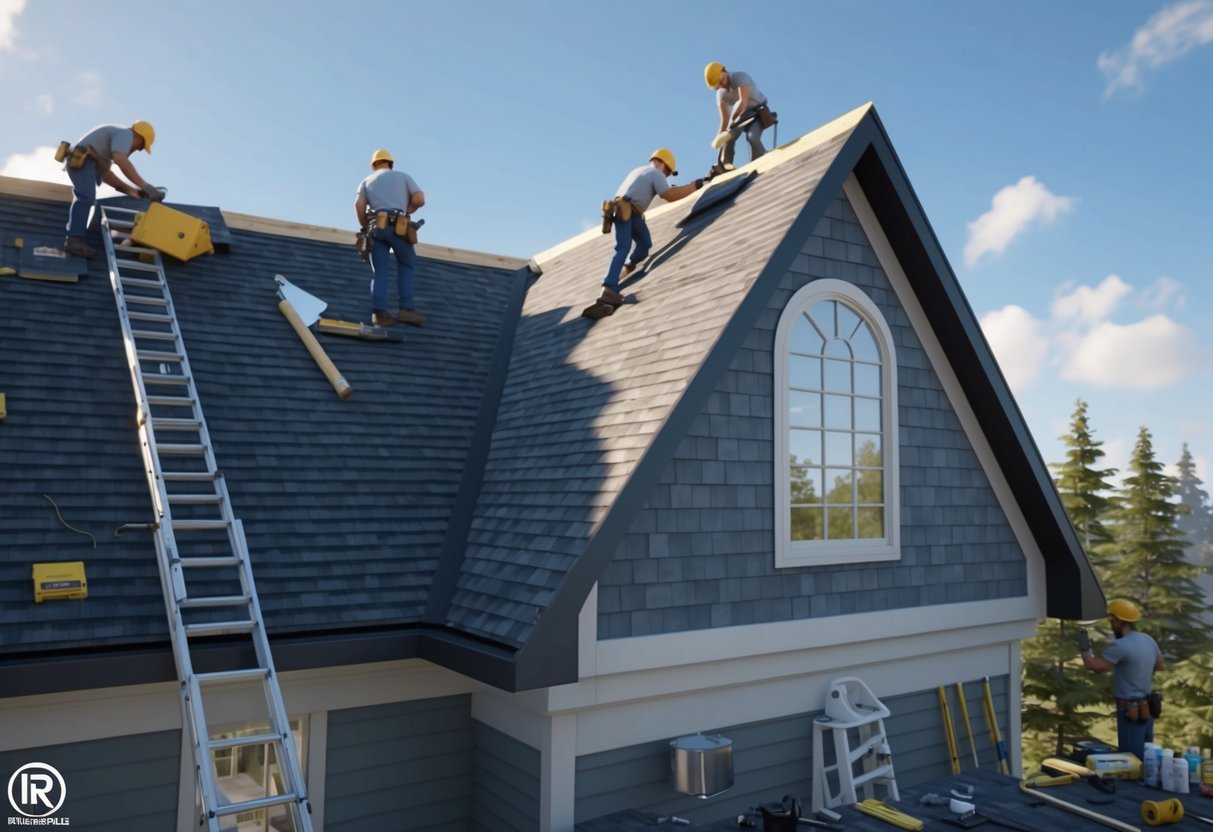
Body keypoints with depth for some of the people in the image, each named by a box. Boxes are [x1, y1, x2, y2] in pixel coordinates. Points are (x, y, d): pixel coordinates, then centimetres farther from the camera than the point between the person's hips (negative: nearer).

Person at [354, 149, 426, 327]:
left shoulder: (366, 181, 21)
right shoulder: (402, 176, 18)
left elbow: (359, 205, 3)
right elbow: (420, 199, 6)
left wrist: (366, 227, 16)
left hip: (377, 228, 2)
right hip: (398, 228, -2)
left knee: (380, 272, 5)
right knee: (406, 265, 12)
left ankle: (379, 312, -11)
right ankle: (406, 309, -2)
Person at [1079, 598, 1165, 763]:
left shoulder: (1121, 646, -23)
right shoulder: (1149, 640, 4)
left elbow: (1093, 665, -21)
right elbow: (1161, 666, 21)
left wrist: (1084, 648, -5)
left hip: (1131, 712, -9)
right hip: (1146, 709, 9)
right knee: (1145, 758, 17)